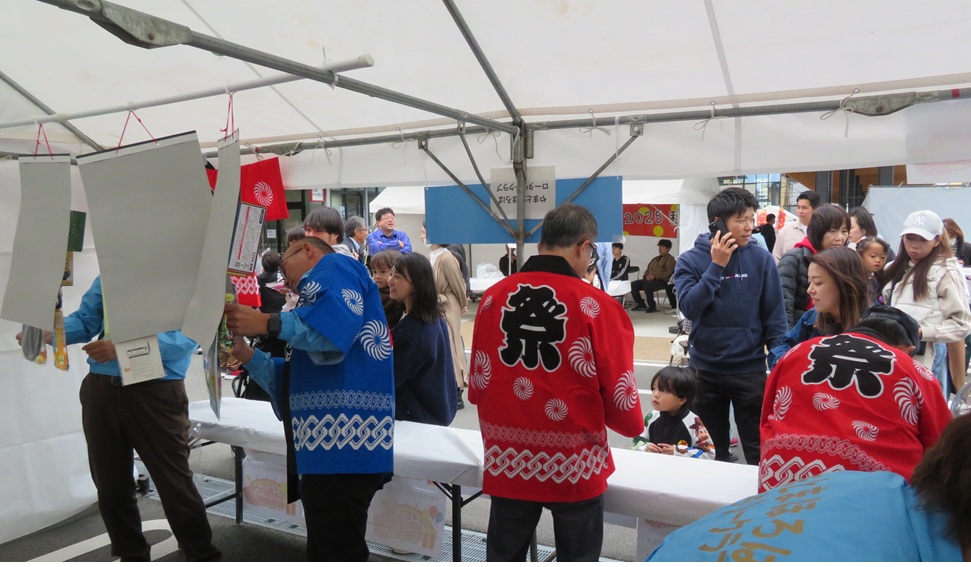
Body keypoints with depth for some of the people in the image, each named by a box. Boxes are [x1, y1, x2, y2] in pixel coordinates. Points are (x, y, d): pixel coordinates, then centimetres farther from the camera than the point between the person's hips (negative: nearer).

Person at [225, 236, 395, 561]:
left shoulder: (335, 267, 4)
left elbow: (337, 325, -20)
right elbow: (292, 383, 26)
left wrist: (269, 324, -13)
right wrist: (246, 354, 18)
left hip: (344, 440, -11)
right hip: (330, 444, 11)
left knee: (338, 554, -5)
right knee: (325, 552, 17)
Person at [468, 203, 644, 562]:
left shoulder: (493, 297, -3)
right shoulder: (597, 306, -14)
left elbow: (477, 386, 6)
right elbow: (620, 399, -9)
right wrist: (633, 424, 14)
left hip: (507, 460, 3)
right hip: (573, 464, -3)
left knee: (503, 557, 19)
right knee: (577, 558, 17)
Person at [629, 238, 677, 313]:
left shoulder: (670, 259, 2)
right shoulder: (655, 259, 27)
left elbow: (668, 272, -12)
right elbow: (648, 269, 24)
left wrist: (655, 276, -20)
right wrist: (647, 275, 0)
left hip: (662, 281, -8)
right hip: (650, 279, 8)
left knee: (647, 286, -37)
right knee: (633, 284, -10)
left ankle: (652, 306, -22)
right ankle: (641, 304, -1)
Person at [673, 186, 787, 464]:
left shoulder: (761, 259, -4)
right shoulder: (690, 260, -4)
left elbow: (775, 315, -1)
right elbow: (689, 307, -17)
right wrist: (716, 266, -19)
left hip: (750, 368, -1)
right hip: (704, 369, 1)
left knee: (758, 450, 8)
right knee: (711, 450, 16)